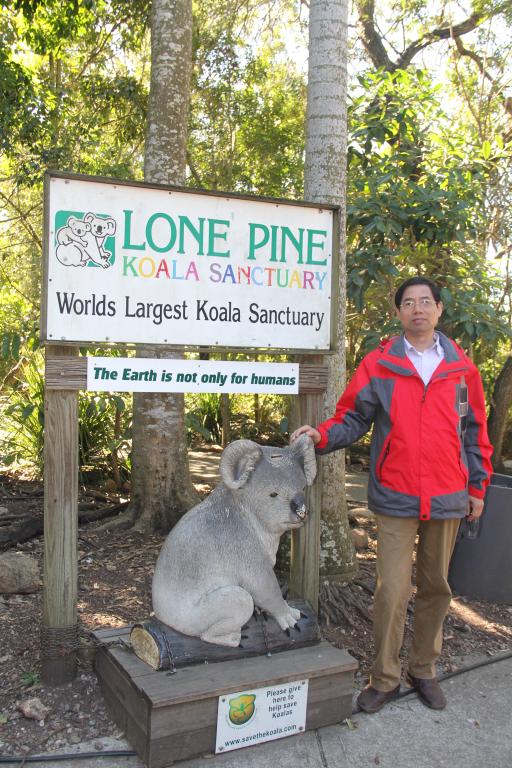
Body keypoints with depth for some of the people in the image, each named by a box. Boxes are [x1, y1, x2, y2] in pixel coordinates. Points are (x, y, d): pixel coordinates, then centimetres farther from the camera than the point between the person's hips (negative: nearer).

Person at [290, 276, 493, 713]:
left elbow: (475, 431, 11)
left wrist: (477, 487, 11)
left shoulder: (461, 367, 5)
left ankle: (424, 670, 33)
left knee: (435, 587, 14)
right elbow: (353, 419, 0)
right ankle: (385, 679, 18)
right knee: (392, 591, 0)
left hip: (447, 499, 3)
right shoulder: (379, 365, -1)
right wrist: (321, 435, -19)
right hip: (396, 499, -2)